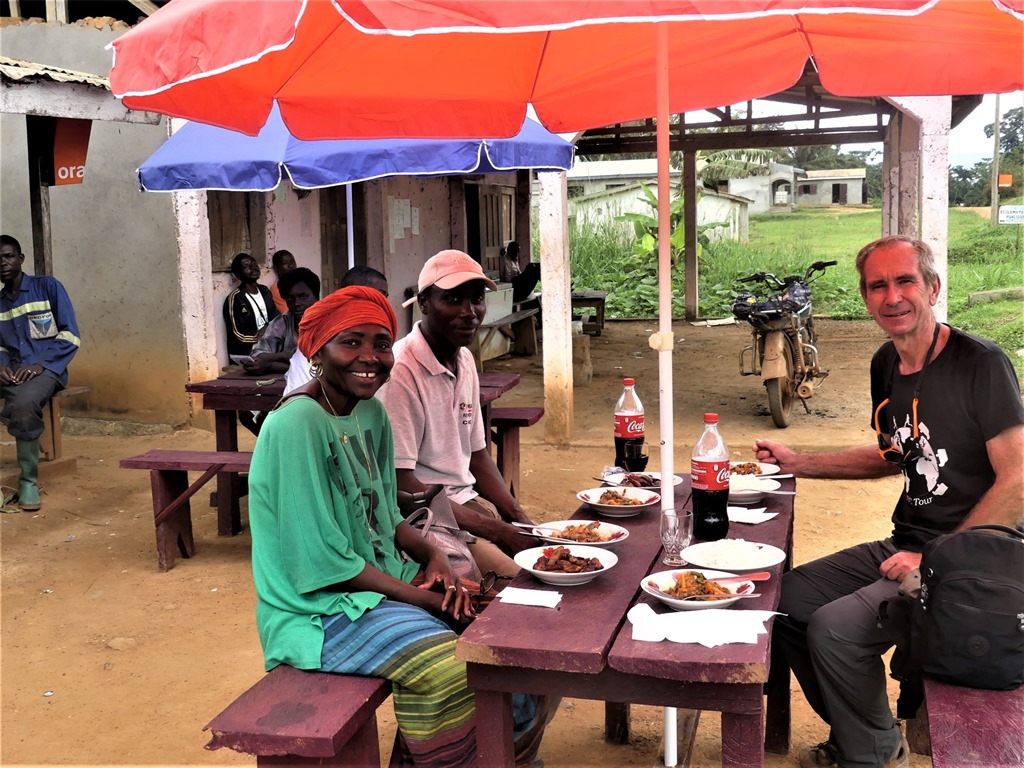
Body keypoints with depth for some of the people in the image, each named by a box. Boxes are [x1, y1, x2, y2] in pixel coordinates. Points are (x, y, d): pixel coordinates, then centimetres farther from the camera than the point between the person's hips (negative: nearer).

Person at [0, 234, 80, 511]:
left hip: (45, 369, -4)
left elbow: (70, 335, -4)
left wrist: (41, 364, -16)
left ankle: (29, 480, -22)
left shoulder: (47, 286, 1)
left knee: (23, 403, -38)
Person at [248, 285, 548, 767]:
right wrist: (426, 599, -19)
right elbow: (322, 563, -22)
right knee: (448, 668, -28)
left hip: (383, 580, 9)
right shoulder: (298, 424, -21)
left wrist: (432, 556, -6)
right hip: (320, 607, -9)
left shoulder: (371, 412, 6)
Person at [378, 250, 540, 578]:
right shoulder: (400, 372, -18)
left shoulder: (465, 360, 9)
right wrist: (494, 530, -17)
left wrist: (522, 521, 3)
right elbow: (400, 484, -19)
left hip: (468, 502, 8)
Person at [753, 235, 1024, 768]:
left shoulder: (980, 364, -17)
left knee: (835, 629, -23)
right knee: (785, 601, 3)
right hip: (903, 546, 8)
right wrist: (797, 462, 14)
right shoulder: (886, 365, 7)